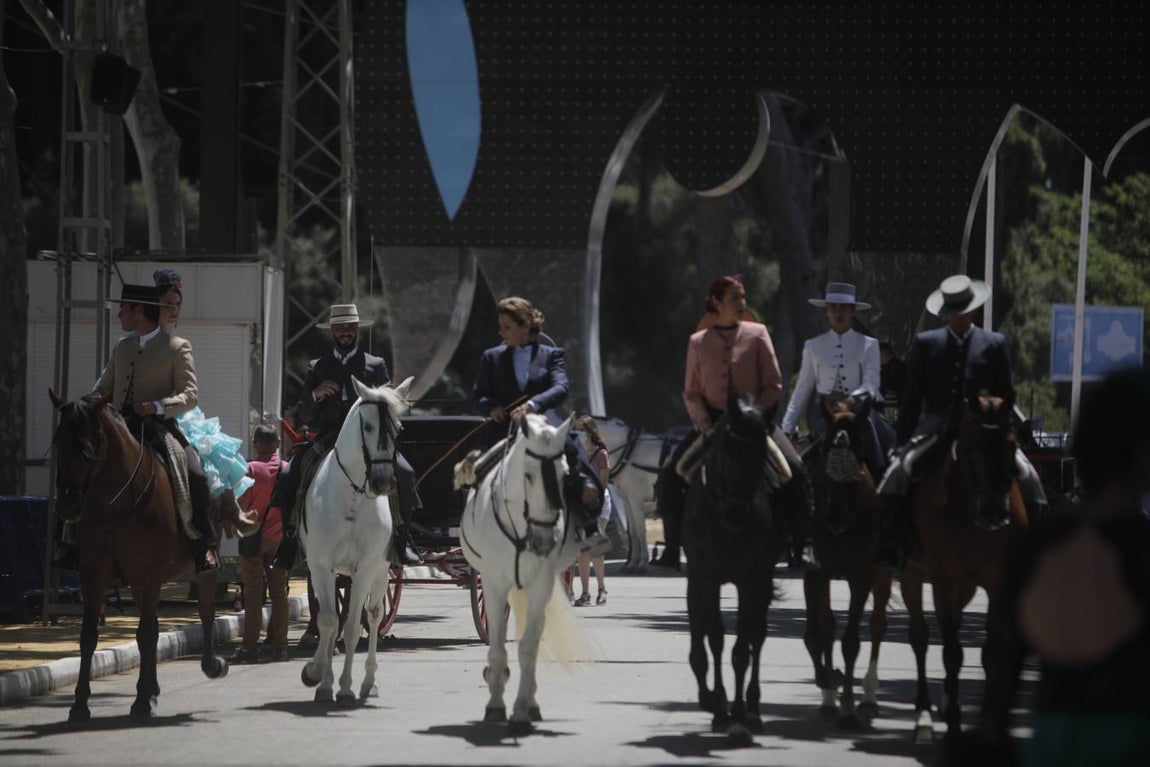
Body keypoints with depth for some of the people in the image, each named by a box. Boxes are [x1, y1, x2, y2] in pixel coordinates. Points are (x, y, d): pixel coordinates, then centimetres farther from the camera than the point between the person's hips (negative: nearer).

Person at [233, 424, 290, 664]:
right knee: (279, 592, 9)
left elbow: (241, 503, -14)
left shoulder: (251, 469, -11)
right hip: (280, 537, 3)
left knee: (253, 593, -1)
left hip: (254, 538, -3)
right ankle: (280, 645, 10)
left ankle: (250, 646, -3)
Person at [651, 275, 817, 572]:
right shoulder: (698, 343, 6)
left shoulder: (757, 335, 2)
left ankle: (802, 547, -22)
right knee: (669, 475, -15)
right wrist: (705, 424, -10)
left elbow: (774, 386, 1)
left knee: (793, 468, -26)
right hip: (711, 421, 2)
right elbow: (691, 393, 8)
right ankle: (672, 548, -5)